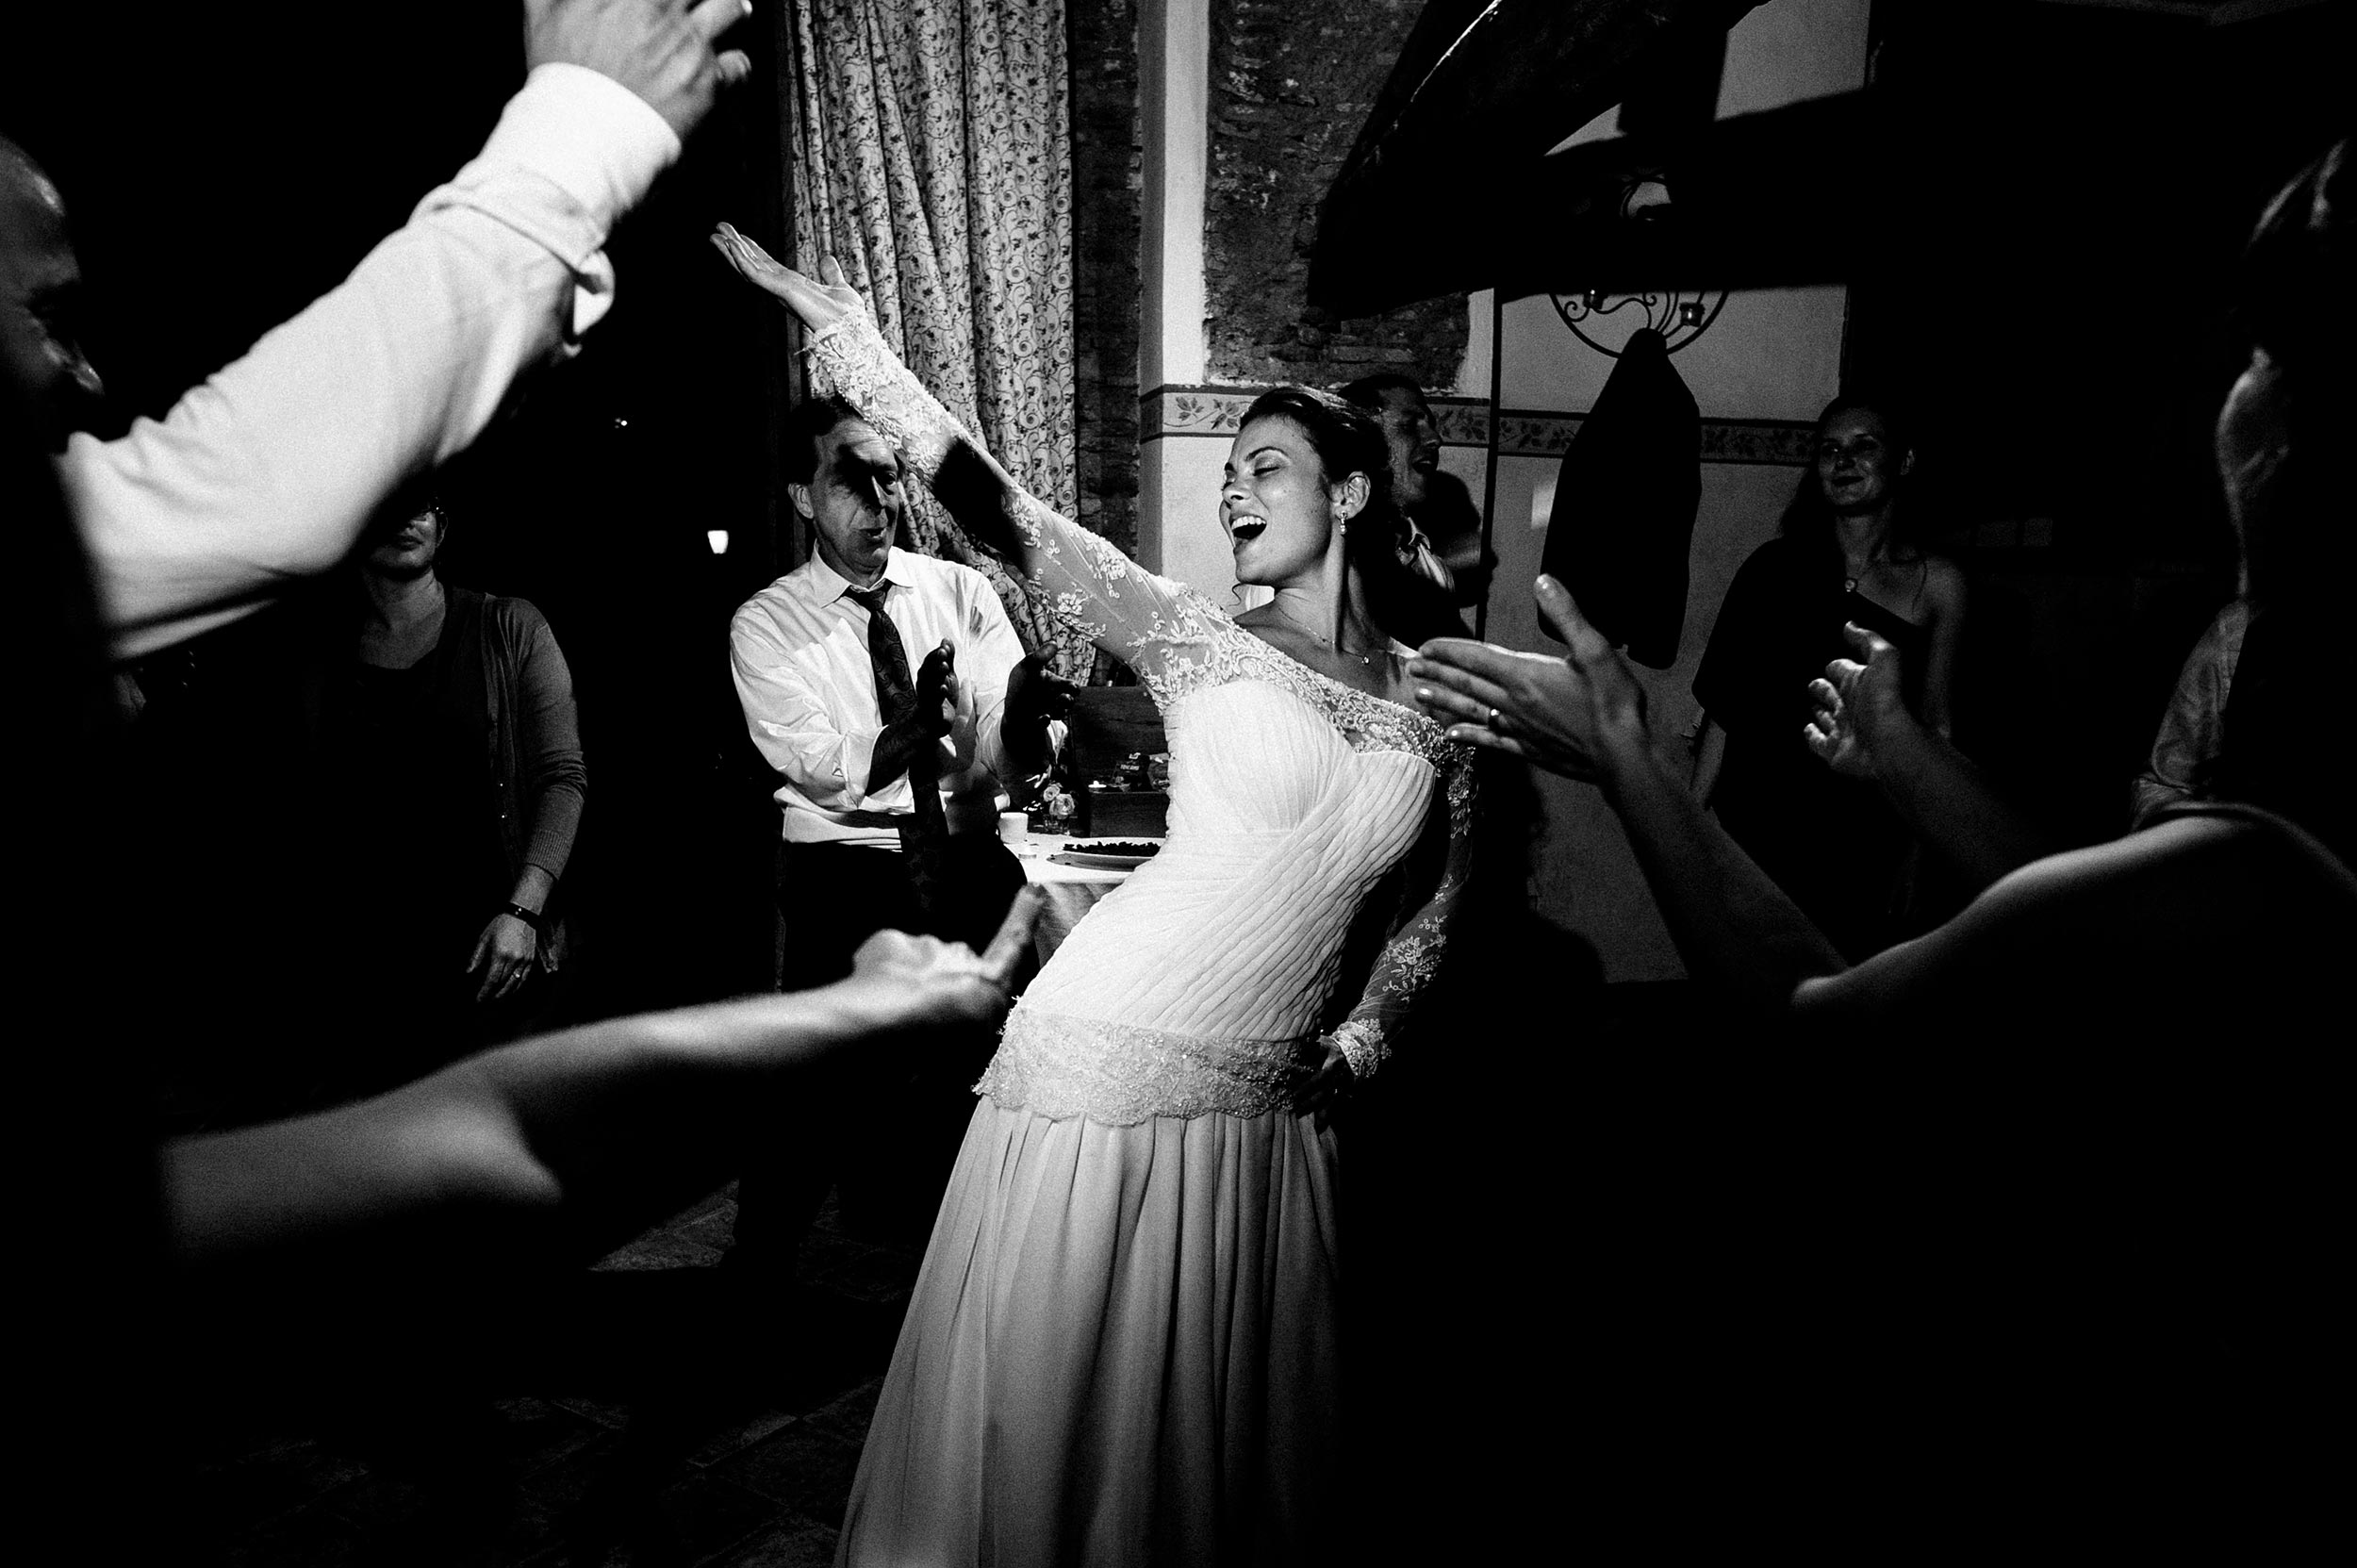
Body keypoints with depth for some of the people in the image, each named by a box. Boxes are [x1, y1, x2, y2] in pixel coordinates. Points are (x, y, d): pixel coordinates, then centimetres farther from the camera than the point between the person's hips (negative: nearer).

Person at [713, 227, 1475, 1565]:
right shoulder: (1200, 643, -4)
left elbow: (1433, 902, 15)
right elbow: (1002, 514, -17)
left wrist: (1359, 1038, 1)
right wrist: (855, 345, -29)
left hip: (1275, 1103, 3)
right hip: (1109, 1063, -3)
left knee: (1231, 1426, 18)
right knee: (1048, 1395, 8)